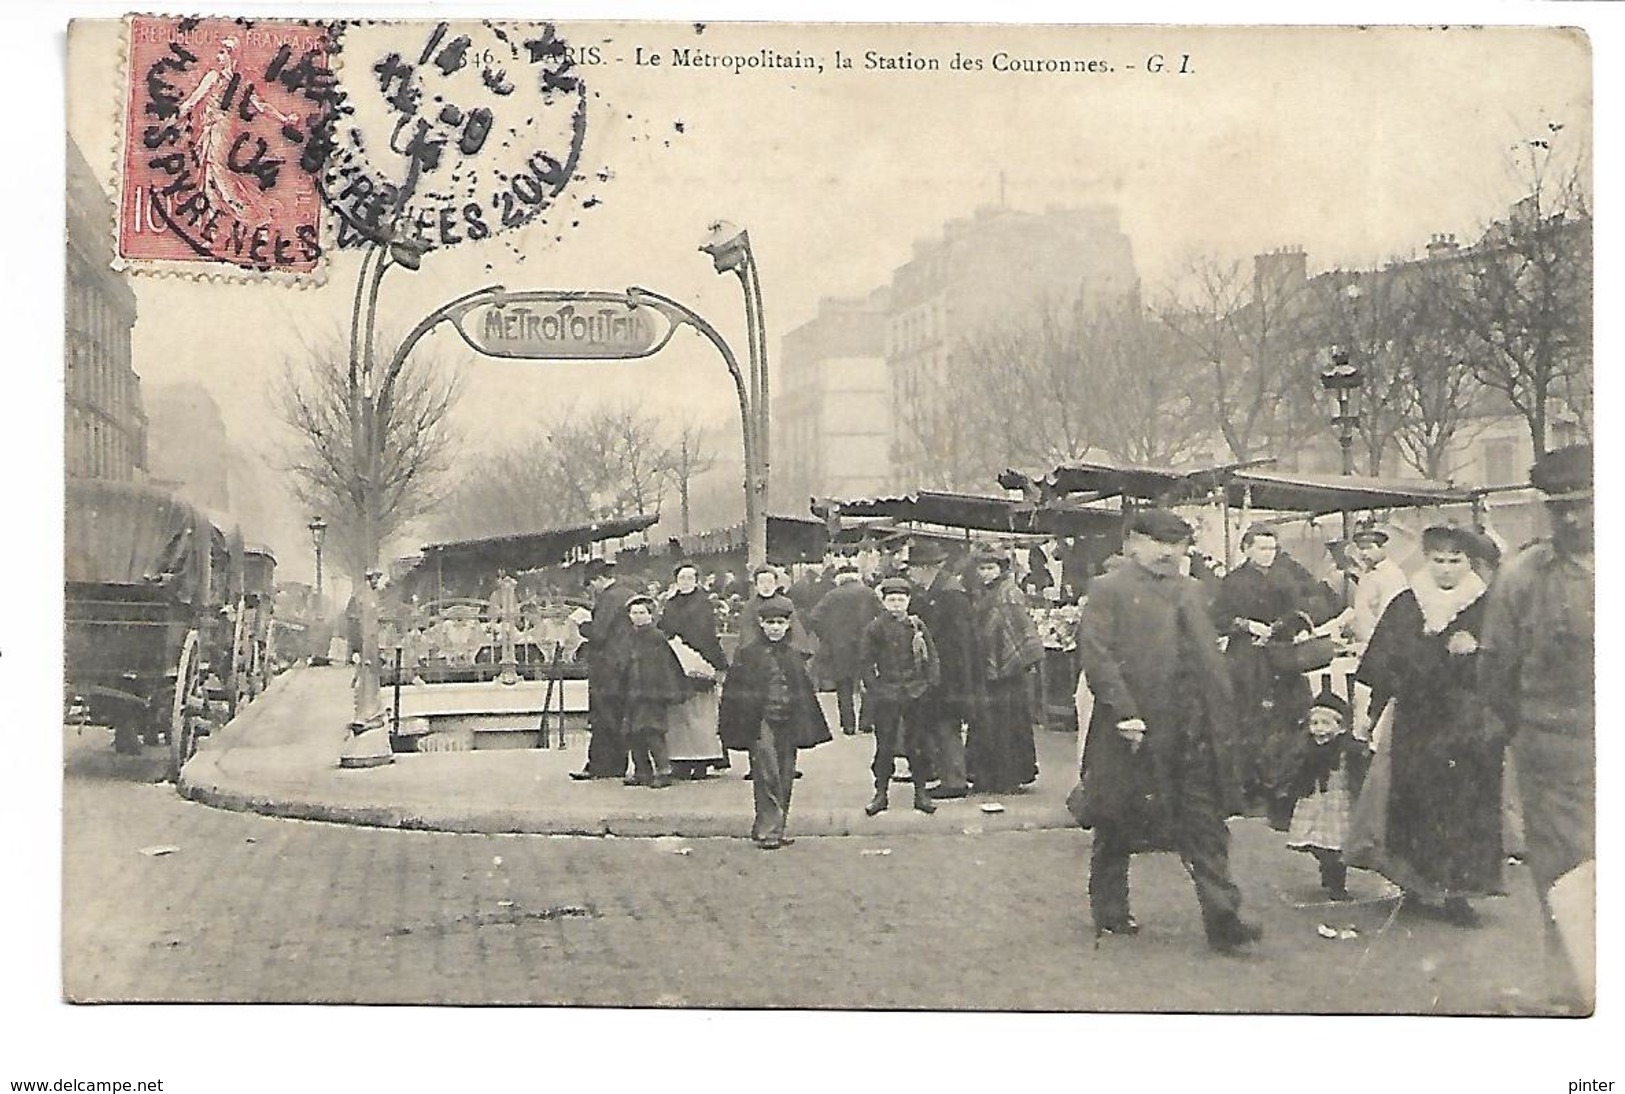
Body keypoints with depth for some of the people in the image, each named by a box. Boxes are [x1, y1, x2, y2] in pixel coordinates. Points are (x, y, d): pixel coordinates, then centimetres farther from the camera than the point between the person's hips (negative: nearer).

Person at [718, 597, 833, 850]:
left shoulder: (795, 658, 13)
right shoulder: (748, 655, 1)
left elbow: (806, 695, 17)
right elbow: (733, 692, 0)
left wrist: (807, 729, 12)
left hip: (788, 724, 4)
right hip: (761, 723, -4)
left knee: (785, 778, 6)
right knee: (767, 775, -11)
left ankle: (776, 828, 15)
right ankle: (768, 830, -10)